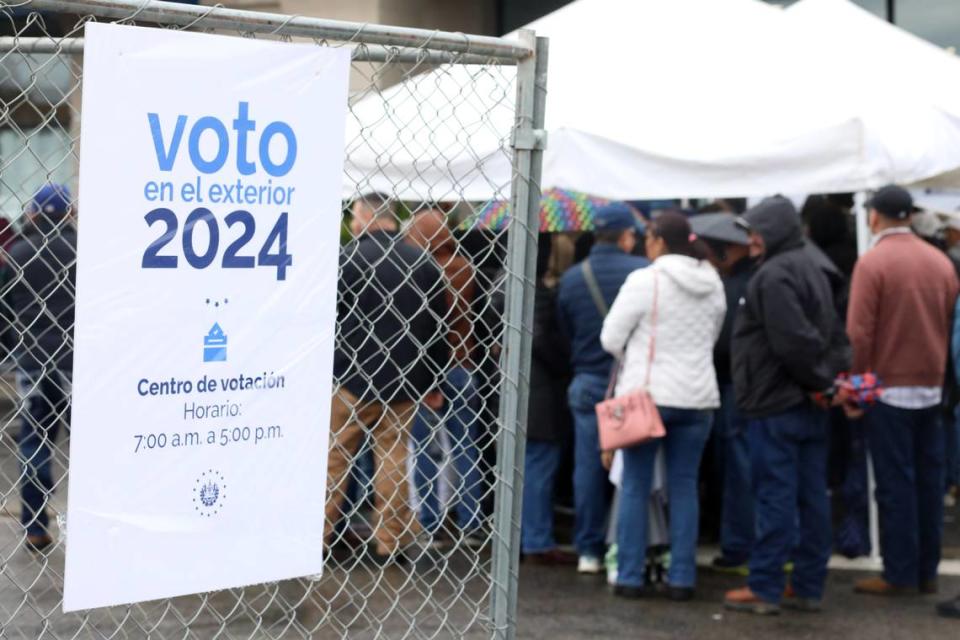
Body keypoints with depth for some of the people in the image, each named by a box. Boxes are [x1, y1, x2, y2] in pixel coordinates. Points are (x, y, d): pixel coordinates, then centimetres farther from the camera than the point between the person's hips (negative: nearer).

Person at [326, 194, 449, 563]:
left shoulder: (347, 259, -10)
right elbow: (438, 328, 7)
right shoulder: (424, 265, 4)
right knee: (393, 456, 8)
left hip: (351, 378, -4)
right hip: (402, 381, 4)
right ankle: (391, 541, 10)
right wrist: (433, 382, 15)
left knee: (333, 456, 6)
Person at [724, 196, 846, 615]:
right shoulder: (812, 269, 17)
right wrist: (822, 379, 10)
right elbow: (829, 333, 18)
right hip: (811, 406, 9)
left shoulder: (774, 275, -15)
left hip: (777, 406, -9)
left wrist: (815, 379, -11)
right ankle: (809, 587, 14)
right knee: (811, 496, 10)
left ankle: (764, 588, -1)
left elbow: (791, 341, -23)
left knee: (775, 496, -5)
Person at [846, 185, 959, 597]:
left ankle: (900, 575, 1)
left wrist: (857, 383, -6)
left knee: (895, 484, -1)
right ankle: (927, 571, 15)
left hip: (889, 389, -5)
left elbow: (859, 332, -16)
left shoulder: (873, 262, -12)